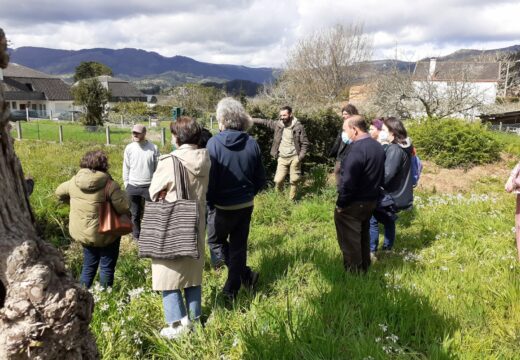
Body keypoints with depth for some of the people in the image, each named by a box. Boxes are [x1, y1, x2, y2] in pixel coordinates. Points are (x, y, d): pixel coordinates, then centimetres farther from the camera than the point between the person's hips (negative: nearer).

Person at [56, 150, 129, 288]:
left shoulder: (74, 181, -3)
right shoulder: (109, 185, -22)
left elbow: (59, 192, 15)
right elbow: (124, 208, -24)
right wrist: (121, 194, -5)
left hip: (81, 233, 6)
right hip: (103, 235, -6)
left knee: (88, 265, 23)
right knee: (107, 266, 11)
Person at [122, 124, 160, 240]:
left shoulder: (153, 148, -4)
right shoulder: (129, 148, 1)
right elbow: (126, 167, 7)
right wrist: (126, 184, 5)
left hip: (149, 186, -2)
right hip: (133, 186, 2)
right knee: (135, 213, 13)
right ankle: (136, 235, 28)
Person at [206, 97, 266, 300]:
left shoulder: (214, 143, -16)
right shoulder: (252, 143, -5)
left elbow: (209, 178, -16)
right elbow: (261, 179, 1)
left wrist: (210, 202, -1)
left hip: (223, 206, -4)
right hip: (246, 205, 4)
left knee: (218, 241, 19)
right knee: (238, 246, 14)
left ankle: (246, 275, 13)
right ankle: (232, 290, 23)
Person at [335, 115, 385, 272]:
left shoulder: (357, 149, -25)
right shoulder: (377, 146, 6)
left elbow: (348, 181, -27)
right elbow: (379, 175, 14)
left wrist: (341, 203, -17)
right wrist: (372, 193, 18)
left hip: (353, 204, -9)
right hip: (370, 200, 9)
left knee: (350, 240, 6)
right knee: (363, 236, 22)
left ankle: (353, 273, 17)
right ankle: (364, 269, 35)